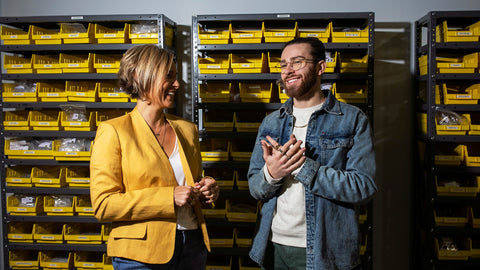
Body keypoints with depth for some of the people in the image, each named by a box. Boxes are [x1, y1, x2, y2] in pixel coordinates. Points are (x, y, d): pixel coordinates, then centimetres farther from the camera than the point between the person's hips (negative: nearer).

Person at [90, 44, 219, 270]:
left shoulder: (187, 129, 9)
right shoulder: (113, 131, -8)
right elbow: (103, 205, -13)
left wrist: (207, 190, -2)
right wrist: (169, 197, -19)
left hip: (193, 247, 5)